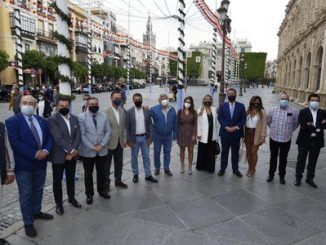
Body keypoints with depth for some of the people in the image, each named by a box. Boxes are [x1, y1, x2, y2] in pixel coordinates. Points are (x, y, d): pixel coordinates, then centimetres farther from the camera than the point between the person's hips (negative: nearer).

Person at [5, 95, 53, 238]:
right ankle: (28, 223, 20)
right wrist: (34, 154, -22)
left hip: (41, 162, 5)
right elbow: (15, 142, -19)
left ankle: (36, 212, 40)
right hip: (23, 164, -5)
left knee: (38, 190, 20)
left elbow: (49, 137, 6)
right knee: (26, 194, 6)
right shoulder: (12, 121, -10)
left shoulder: (42, 121, 8)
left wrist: (46, 150, -14)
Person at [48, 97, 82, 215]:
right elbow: (58, 138, -21)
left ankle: (71, 198, 37)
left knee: (71, 178, 19)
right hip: (58, 155, -4)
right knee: (57, 180, 10)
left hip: (72, 154, 5)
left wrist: (72, 151, -12)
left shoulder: (75, 118, 4)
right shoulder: (52, 120, -13)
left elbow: (78, 136, -1)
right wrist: (70, 150, -21)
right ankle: (58, 203, 26)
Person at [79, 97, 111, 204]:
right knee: (88, 174, 11)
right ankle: (89, 194, 27)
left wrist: (101, 145, -9)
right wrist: (92, 147, -14)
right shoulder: (82, 117, -8)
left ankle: (102, 191, 34)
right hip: (88, 151, -3)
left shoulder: (104, 116, 3)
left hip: (102, 150, 3)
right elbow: (81, 135, -11)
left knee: (102, 172, 15)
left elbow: (108, 131, 2)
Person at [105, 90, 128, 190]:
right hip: (109, 142, -5)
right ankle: (106, 182, 24)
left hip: (120, 142, 5)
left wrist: (125, 139, 9)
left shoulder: (122, 111, 6)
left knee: (119, 163, 15)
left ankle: (118, 180, 30)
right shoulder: (106, 112, -13)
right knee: (107, 164, 9)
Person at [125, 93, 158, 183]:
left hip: (145, 137, 2)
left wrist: (150, 137, -3)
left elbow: (150, 125, 3)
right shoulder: (129, 112, -6)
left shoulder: (147, 111, 1)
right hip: (134, 138, -2)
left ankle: (148, 175, 19)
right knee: (134, 157, 10)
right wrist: (128, 140, -8)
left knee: (146, 156, 9)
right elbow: (127, 127, -5)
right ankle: (135, 174, 25)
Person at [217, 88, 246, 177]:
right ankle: (222, 168, 16)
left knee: (235, 152, 9)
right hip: (225, 133, 0)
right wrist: (226, 127, -14)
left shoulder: (241, 106, 5)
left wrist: (236, 127, -13)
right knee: (224, 152, 7)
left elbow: (243, 119, -1)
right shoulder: (222, 106, 6)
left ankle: (235, 169, 20)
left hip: (236, 133, 0)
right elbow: (220, 118, -1)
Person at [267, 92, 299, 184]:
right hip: (274, 138, 1)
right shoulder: (273, 110, -3)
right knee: (273, 157, 13)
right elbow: (268, 121, 12)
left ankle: (282, 176, 26)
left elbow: (296, 123, 8)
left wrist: (289, 131, 10)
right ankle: (271, 174, 26)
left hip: (286, 140, -1)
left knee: (283, 159, 11)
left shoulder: (293, 111, -6)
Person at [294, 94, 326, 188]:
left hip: (317, 141, 3)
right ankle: (298, 178, 25)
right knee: (301, 160, 10)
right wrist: (317, 128, -18)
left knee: (313, 161, 14)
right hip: (304, 141, -3)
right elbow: (303, 125, -20)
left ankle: (310, 179, 29)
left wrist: (311, 126, -23)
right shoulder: (303, 112, -6)